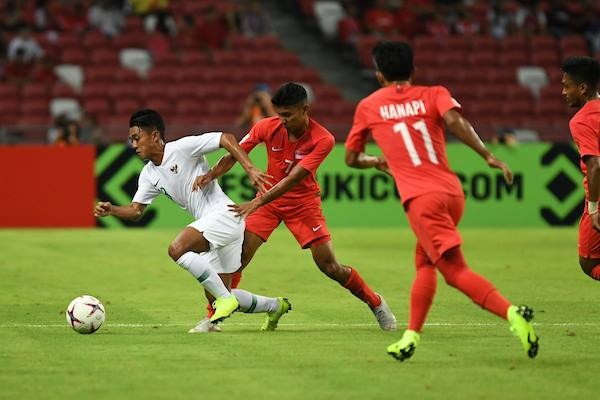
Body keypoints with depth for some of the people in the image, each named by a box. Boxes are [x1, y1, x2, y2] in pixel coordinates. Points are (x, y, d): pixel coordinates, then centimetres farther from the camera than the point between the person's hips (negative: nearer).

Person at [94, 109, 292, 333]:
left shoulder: (182, 148, -10)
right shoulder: (149, 175, 13)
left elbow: (226, 139, -13)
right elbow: (136, 211, 11)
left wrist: (250, 169, -22)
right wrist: (110, 210, -8)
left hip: (223, 213, -9)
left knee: (177, 249, -28)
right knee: (214, 295, 9)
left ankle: (224, 298, -17)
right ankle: (275, 306, 31)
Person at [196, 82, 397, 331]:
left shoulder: (323, 140, -23)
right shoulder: (267, 127, -15)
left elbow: (293, 179, -30)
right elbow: (233, 155, -8)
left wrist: (257, 203, -37)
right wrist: (209, 176, -28)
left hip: (303, 201, -2)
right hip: (269, 198, 2)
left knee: (330, 266, -4)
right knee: (239, 255, -15)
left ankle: (376, 304, 18)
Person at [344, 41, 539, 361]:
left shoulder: (368, 107, 14)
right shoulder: (434, 94, 13)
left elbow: (352, 158, 23)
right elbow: (454, 121, -10)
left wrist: (377, 162, 43)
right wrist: (488, 156, -10)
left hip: (421, 198, -4)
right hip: (452, 192, 4)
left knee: (455, 270, -12)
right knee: (425, 262, 22)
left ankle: (512, 313, -33)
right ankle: (411, 336, 19)